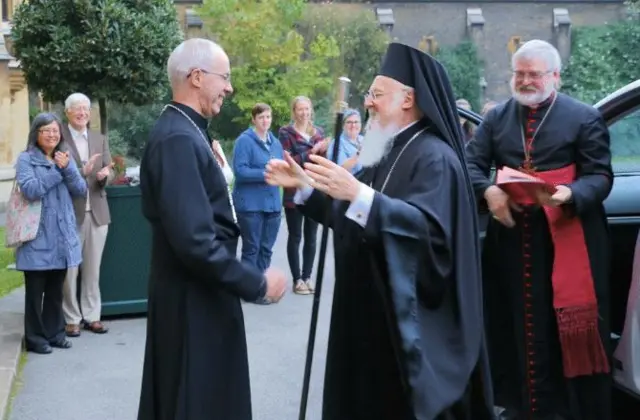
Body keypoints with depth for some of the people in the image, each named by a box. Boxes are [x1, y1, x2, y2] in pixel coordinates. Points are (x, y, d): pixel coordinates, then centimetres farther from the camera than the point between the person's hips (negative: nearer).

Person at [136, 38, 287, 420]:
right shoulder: (179, 139, -23)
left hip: (193, 295, 10)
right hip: (194, 301, -10)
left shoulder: (181, 130, 9)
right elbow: (195, 242, -28)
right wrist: (258, 283, -19)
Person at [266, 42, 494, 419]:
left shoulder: (434, 157, -16)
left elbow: (430, 227, -31)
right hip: (373, 311, 9)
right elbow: (349, 218, 18)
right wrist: (304, 186, 7)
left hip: (413, 321, -9)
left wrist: (359, 194, -39)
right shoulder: (388, 153, 14)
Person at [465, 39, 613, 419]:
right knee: (519, 326, 8)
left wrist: (568, 194, -22)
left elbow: (600, 176, -2)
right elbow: (472, 164, 8)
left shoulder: (585, 117, 1)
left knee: (573, 331, -1)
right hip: (512, 239, 4)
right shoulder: (497, 117, 13)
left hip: (568, 240, -3)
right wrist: (488, 192, -13)